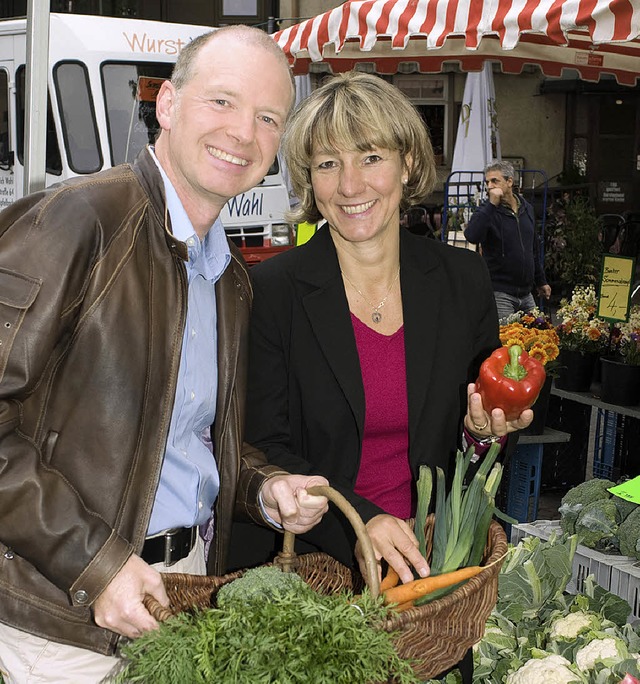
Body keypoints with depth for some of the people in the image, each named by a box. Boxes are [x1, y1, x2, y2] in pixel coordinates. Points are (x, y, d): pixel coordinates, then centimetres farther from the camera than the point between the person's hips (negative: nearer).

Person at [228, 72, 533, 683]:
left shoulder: (463, 280, -1)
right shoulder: (270, 289, -10)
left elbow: (486, 413, 11)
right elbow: (264, 447, -11)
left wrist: (485, 430, -12)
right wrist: (358, 522, -24)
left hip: (428, 560, 3)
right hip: (302, 561, -2)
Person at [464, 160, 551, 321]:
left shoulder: (526, 208, 12)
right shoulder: (486, 211, -5)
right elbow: (472, 237, -28)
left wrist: (541, 281, 26)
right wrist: (492, 204, -25)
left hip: (526, 294, 6)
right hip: (500, 294, -6)